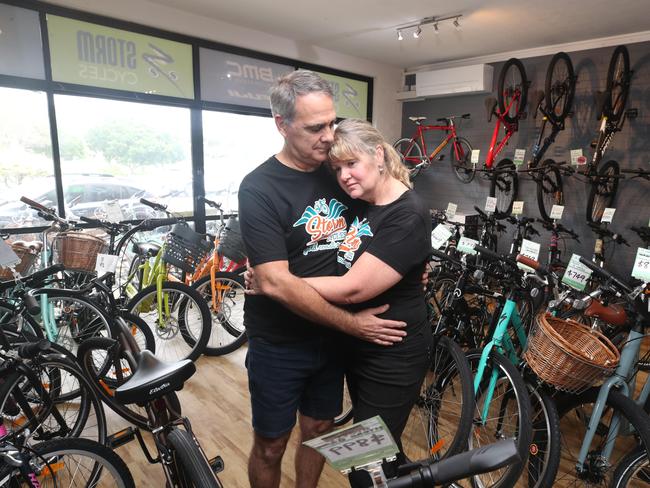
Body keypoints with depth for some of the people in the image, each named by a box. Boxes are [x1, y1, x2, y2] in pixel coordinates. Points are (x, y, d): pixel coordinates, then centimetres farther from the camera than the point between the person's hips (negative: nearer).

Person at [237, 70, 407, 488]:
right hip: (279, 344, -5)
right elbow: (276, 283, -24)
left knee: (319, 430, 22)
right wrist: (351, 323, -20)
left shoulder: (337, 174, 0)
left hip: (330, 338, 5)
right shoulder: (259, 188, -18)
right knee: (271, 445, 13)